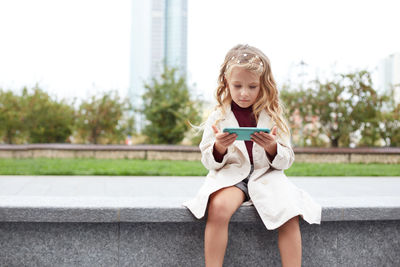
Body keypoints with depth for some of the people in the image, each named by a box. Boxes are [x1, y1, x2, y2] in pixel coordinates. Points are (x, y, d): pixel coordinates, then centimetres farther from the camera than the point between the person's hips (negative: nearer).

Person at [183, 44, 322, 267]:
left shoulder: (273, 116, 7)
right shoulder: (218, 117, 6)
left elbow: (287, 160, 7)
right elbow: (209, 162, 7)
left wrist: (272, 148, -15)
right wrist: (219, 148, -16)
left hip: (266, 176, 1)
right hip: (230, 175, -1)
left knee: (289, 215, -27)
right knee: (218, 208, -33)